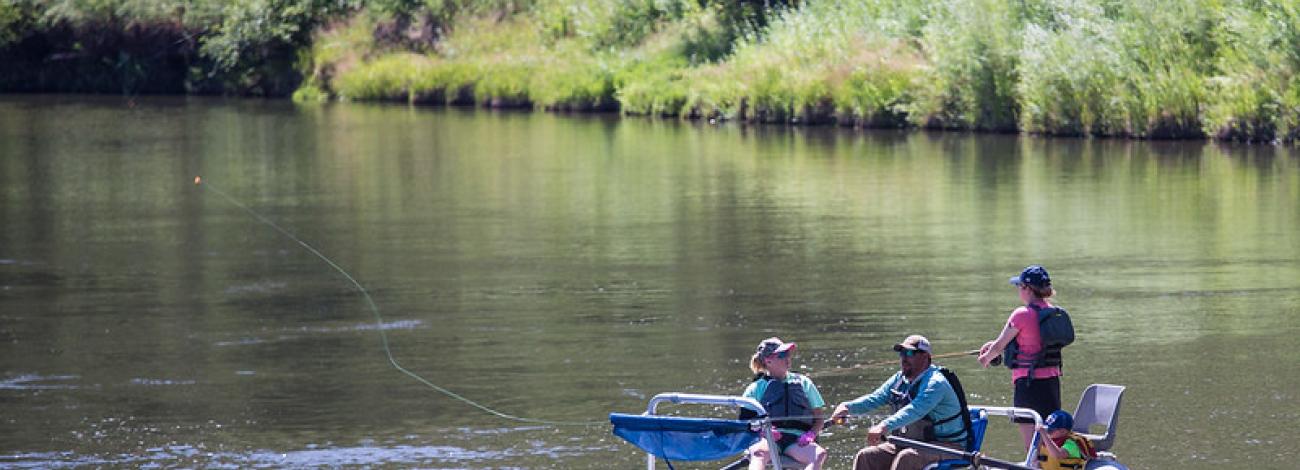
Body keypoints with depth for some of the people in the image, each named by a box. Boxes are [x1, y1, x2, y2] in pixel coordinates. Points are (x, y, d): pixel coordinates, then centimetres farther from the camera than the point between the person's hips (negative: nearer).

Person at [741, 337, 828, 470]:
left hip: (797, 440, 2)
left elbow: (818, 419, 22)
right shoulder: (756, 388, 18)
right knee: (758, 452, -40)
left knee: (820, 454, -34)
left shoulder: (803, 383, 23)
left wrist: (811, 434, -1)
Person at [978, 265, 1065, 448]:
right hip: (1052, 380, 7)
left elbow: (999, 346, -5)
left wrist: (986, 358, 16)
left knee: (1031, 442, -2)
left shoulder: (1022, 315, -15)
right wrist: (995, 345, 23)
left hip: (1028, 381, -7)